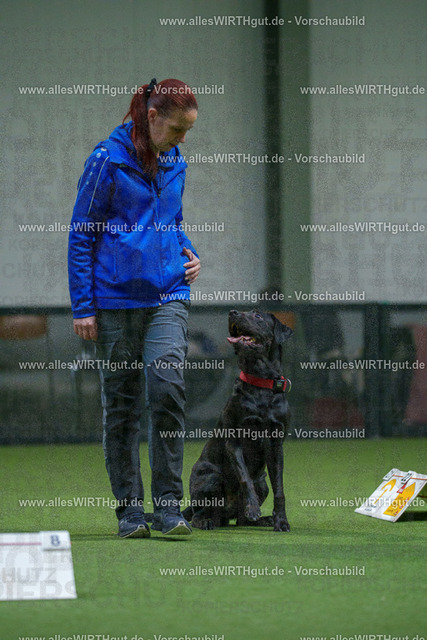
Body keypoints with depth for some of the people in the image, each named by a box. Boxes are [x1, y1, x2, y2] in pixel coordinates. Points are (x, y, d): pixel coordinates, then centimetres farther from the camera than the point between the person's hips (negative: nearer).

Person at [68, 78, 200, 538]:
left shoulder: (174, 163, 11)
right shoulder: (108, 160, -5)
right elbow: (81, 235, -4)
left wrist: (188, 254, 7)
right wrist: (83, 306, -7)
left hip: (167, 297, 3)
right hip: (115, 300, -3)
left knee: (168, 388, -15)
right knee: (121, 405, 3)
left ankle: (167, 505, -10)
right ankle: (129, 510, 11)